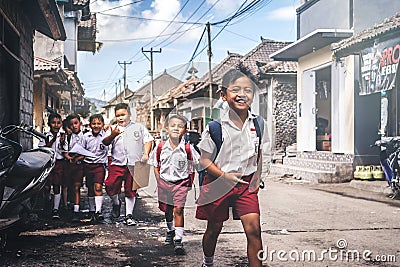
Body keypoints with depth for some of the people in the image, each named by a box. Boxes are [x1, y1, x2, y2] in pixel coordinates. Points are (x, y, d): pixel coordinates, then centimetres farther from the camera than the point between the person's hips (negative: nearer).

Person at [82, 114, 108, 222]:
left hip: (100, 165, -3)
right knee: (90, 188, 12)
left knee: (98, 187, -15)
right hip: (88, 165, 4)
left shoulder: (106, 135, -4)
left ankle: (98, 211, -15)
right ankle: (91, 210, 25)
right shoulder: (86, 136, 4)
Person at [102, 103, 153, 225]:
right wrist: (112, 135, -24)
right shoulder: (113, 129, 11)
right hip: (117, 164, 0)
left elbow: (148, 140, 12)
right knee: (110, 187, -10)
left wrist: (145, 154, -4)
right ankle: (116, 203, 21)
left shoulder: (139, 127, 13)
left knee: (130, 191, 4)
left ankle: (129, 216, 14)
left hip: (134, 164, 0)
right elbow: (105, 142, -3)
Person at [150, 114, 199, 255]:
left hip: (181, 183, -3)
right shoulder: (161, 147, -6)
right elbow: (156, 166, 6)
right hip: (164, 182, 3)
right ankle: (170, 231, 43)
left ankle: (178, 240, -6)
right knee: (167, 210, 16)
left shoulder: (188, 148, -12)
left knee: (178, 209, -11)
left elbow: (195, 165, 0)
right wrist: (159, 182, 1)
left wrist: (189, 183, 0)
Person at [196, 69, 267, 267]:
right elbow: (204, 160, -9)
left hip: (246, 184, 2)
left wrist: (257, 177, 4)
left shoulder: (257, 124, -2)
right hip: (218, 183, -2)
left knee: (254, 230, -10)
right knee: (214, 228, 14)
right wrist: (224, 176, -20)